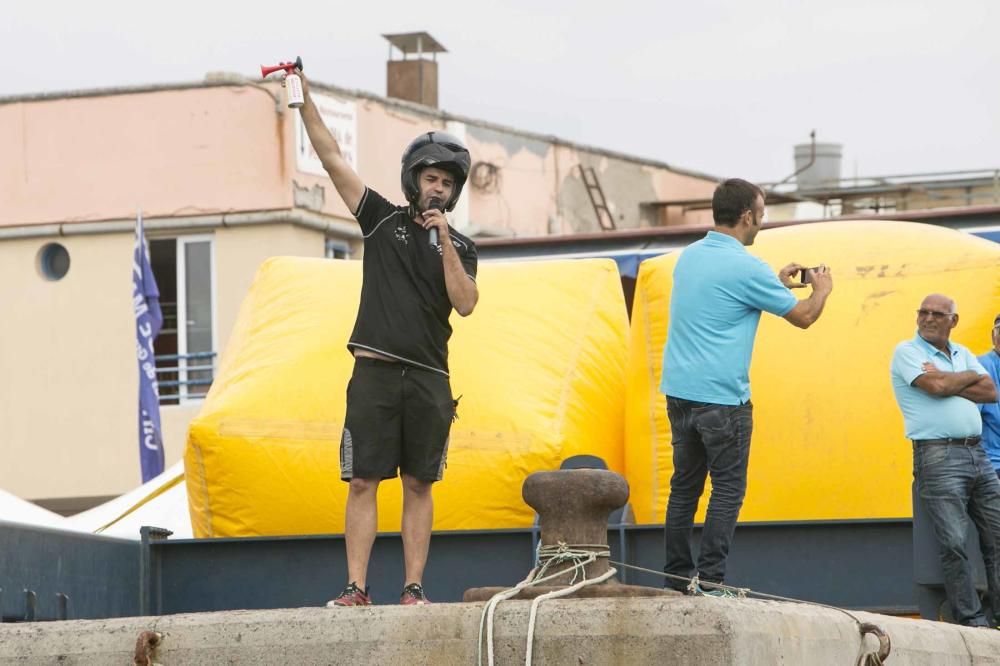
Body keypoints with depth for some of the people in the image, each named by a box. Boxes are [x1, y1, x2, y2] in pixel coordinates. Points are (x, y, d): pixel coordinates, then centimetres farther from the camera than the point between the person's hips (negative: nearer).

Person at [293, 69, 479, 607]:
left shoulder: (460, 247, 12)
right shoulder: (384, 220, 9)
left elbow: (465, 303, -4)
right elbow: (332, 159, 5)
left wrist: (444, 241, -8)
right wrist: (304, 99, -1)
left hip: (429, 379, 1)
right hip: (375, 374, -1)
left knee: (419, 486, 3)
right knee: (363, 482, -5)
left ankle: (413, 589, 4)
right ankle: (356, 589, -6)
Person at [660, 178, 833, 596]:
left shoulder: (689, 257, 10)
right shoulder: (746, 268, -13)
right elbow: (803, 317, -3)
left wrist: (778, 286, 31)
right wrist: (821, 290, 18)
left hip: (678, 389, 8)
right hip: (721, 397, -8)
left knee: (684, 485, 12)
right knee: (728, 489, -2)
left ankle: (677, 577, 14)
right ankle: (709, 580, -7)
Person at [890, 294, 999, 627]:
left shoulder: (962, 353, 19)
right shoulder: (907, 351, 1)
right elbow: (936, 387, -14)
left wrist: (947, 382, -4)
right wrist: (969, 376, 3)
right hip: (938, 456, -6)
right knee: (953, 544, -11)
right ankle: (973, 621, -8)